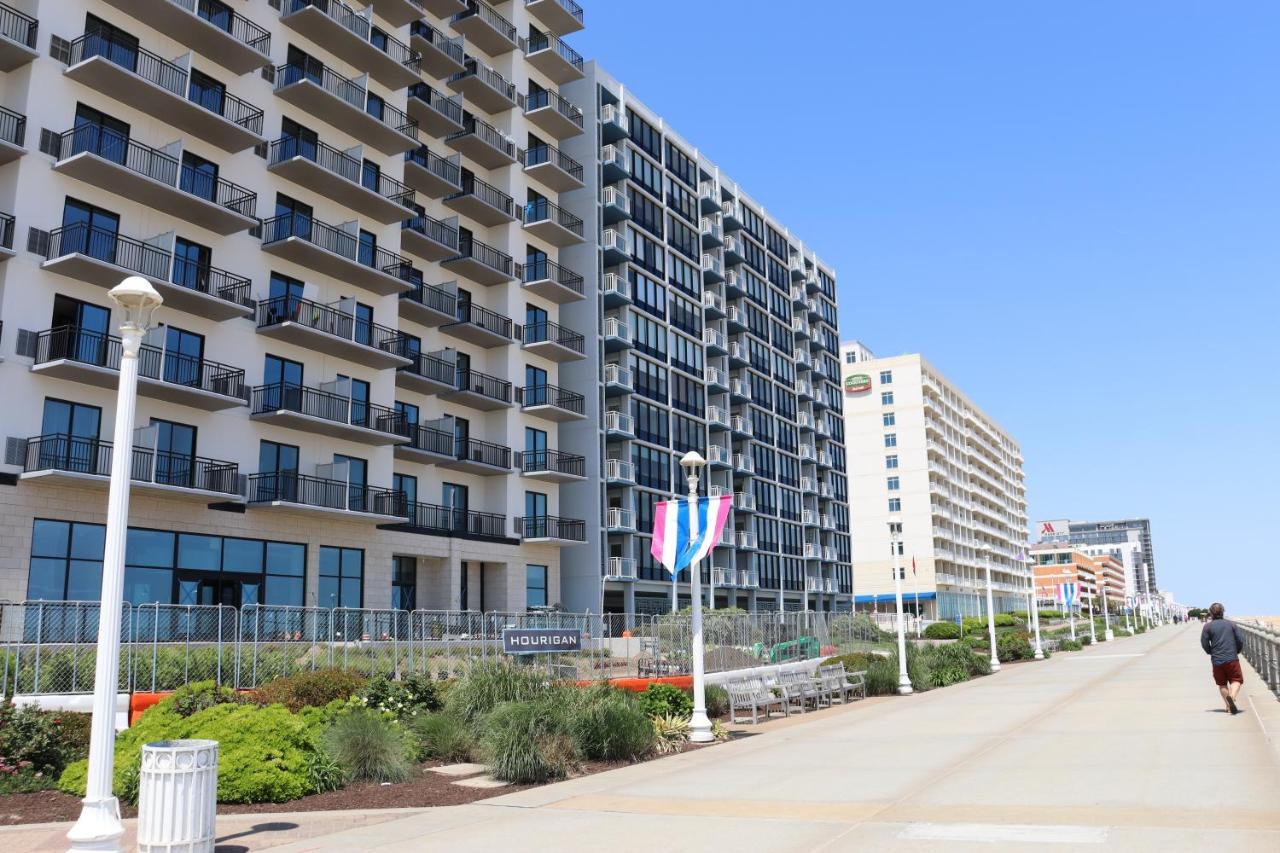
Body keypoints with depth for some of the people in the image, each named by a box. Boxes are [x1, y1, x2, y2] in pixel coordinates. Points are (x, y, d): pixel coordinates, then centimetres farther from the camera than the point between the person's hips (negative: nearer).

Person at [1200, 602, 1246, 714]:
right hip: (1232, 659, 0)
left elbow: (1204, 643, -4)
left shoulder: (1208, 626, 0)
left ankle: (1229, 707, 8)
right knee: (1236, 680, 4)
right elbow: (1241, 640, 2)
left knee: (1222, 684, 12)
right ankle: (1232, 696, -25)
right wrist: (1236, 652, 18)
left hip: (1217, 660, 0)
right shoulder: (1231, 624, 4)